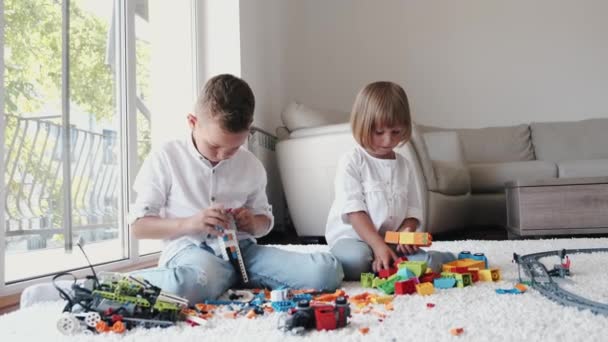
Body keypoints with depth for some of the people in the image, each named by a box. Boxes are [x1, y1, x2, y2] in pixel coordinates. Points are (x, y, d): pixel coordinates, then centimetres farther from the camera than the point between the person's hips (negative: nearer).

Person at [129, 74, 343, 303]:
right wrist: (189, 223, -17)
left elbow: (265, 220, 24)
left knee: (326, 271, -17)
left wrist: (253, 223, -2)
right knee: (200, 282, -46)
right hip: (189, 249, -6)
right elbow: (138, 226, 1)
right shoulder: (165, 159, 1)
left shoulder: (251, 166, 13)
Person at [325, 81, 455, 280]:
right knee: (356, 259, -38)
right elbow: (354, 211, -14)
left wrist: (405, 233, -12)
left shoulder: (404, 165, 12)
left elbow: (413, 210, 11)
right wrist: (379, 246, -25)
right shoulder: (351, 162, -6)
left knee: (427, 263, -24)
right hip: (352, 237, -3)